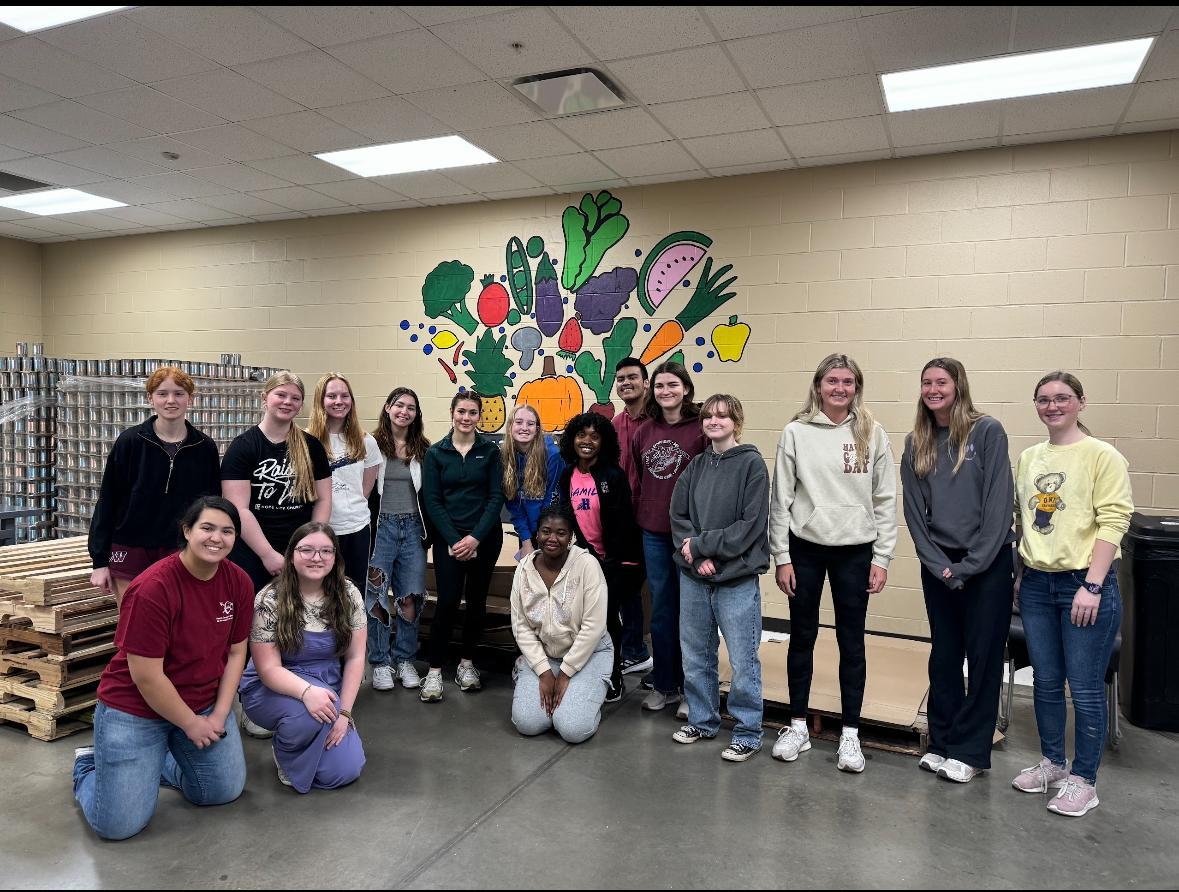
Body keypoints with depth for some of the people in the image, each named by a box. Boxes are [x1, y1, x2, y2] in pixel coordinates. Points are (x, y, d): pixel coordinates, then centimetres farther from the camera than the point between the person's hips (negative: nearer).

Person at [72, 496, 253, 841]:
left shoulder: (239, 582, -8)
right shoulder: (152, 589, -26)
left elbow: (235, 652, 2)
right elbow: (146, 675, -22)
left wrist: (219, 715, -5)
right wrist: (191, 724, -13)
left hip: (205, 705, 6)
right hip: (135, 709, -5)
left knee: (226, 791, 7)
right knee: (120, 824, -6)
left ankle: (159, 761, 32)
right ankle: (90, 767, 26)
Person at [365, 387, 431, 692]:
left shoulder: (422, 449, 9)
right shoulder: (372, 445, -1)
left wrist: (428, 532, 8)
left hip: (412, 527, 3)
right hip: (381, 526, -3)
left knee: (411, 597, 3)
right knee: (377, 596, 1)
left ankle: (405, 660, 18)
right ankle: (380, 663, 15)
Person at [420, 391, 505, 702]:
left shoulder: (490, 451, 3)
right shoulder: (436, 453, 2)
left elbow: (496, 497, -2)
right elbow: (432, 501, -2)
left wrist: (476, 537, -12)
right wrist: (453, 539, -12)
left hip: (484, 538, 1)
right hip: (449, 538, -1)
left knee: (476, 601, 8)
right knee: (447, 602, -6)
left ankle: (466, 664, 24)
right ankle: (434, 671, 4)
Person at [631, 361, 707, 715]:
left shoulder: (700, 430, -8)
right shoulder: (644, 431, 8)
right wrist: (639, 517, 13)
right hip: (653, 532, 5)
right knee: (661, 610, 14)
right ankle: (664, 684, 27)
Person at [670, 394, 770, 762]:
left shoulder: (752, 464, -7)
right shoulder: (696, 465, 8)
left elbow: (750, 525, -13)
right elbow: (678, 515, 4)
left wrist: (701, 544, -13)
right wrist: (699, 558, -10)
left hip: (737, 579, -5)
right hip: (693, 577, 5)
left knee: (742, 661, 3)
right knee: (695, 656, 16)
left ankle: (748, 733, 20)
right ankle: (702, 720, 34)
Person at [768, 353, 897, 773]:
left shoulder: (872, 434, 0)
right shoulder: (796, 433, -2)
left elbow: (885, 500, 2)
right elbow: (781, 499, -1)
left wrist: (881, 557, -2)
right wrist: (781, 557, -3)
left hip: (855, 552, 0)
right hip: (805, 548, 0)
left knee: (852, 643, 8)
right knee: (802, 637, 11)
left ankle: (850, 734, 21)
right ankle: (798, 726, 26)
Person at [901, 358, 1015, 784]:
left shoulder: (987, 432, -7)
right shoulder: (916, 443, 5)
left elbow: (999, 504, -11)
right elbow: (914, 511, 4)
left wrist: (969, 566, -13)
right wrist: (939, 565, -6)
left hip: (987, 564, -4)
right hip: (937, 566, 4)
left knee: (983, 658, 5)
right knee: (943, 656, 11)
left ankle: (970, 751, 17)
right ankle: (940, 743, 24)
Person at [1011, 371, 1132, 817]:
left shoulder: (1102, 456, -7)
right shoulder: (1029, 457, 11)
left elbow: (1113, 522, -12)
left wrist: (1092, 586, -17)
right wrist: (1022, 572, 13)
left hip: (1086, 586, -5)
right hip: (1036, 585, 6)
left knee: (1085, 689, 2)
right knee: (1045, 681, 14)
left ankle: (1083, 780, 18)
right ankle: (1052, 763, 31)